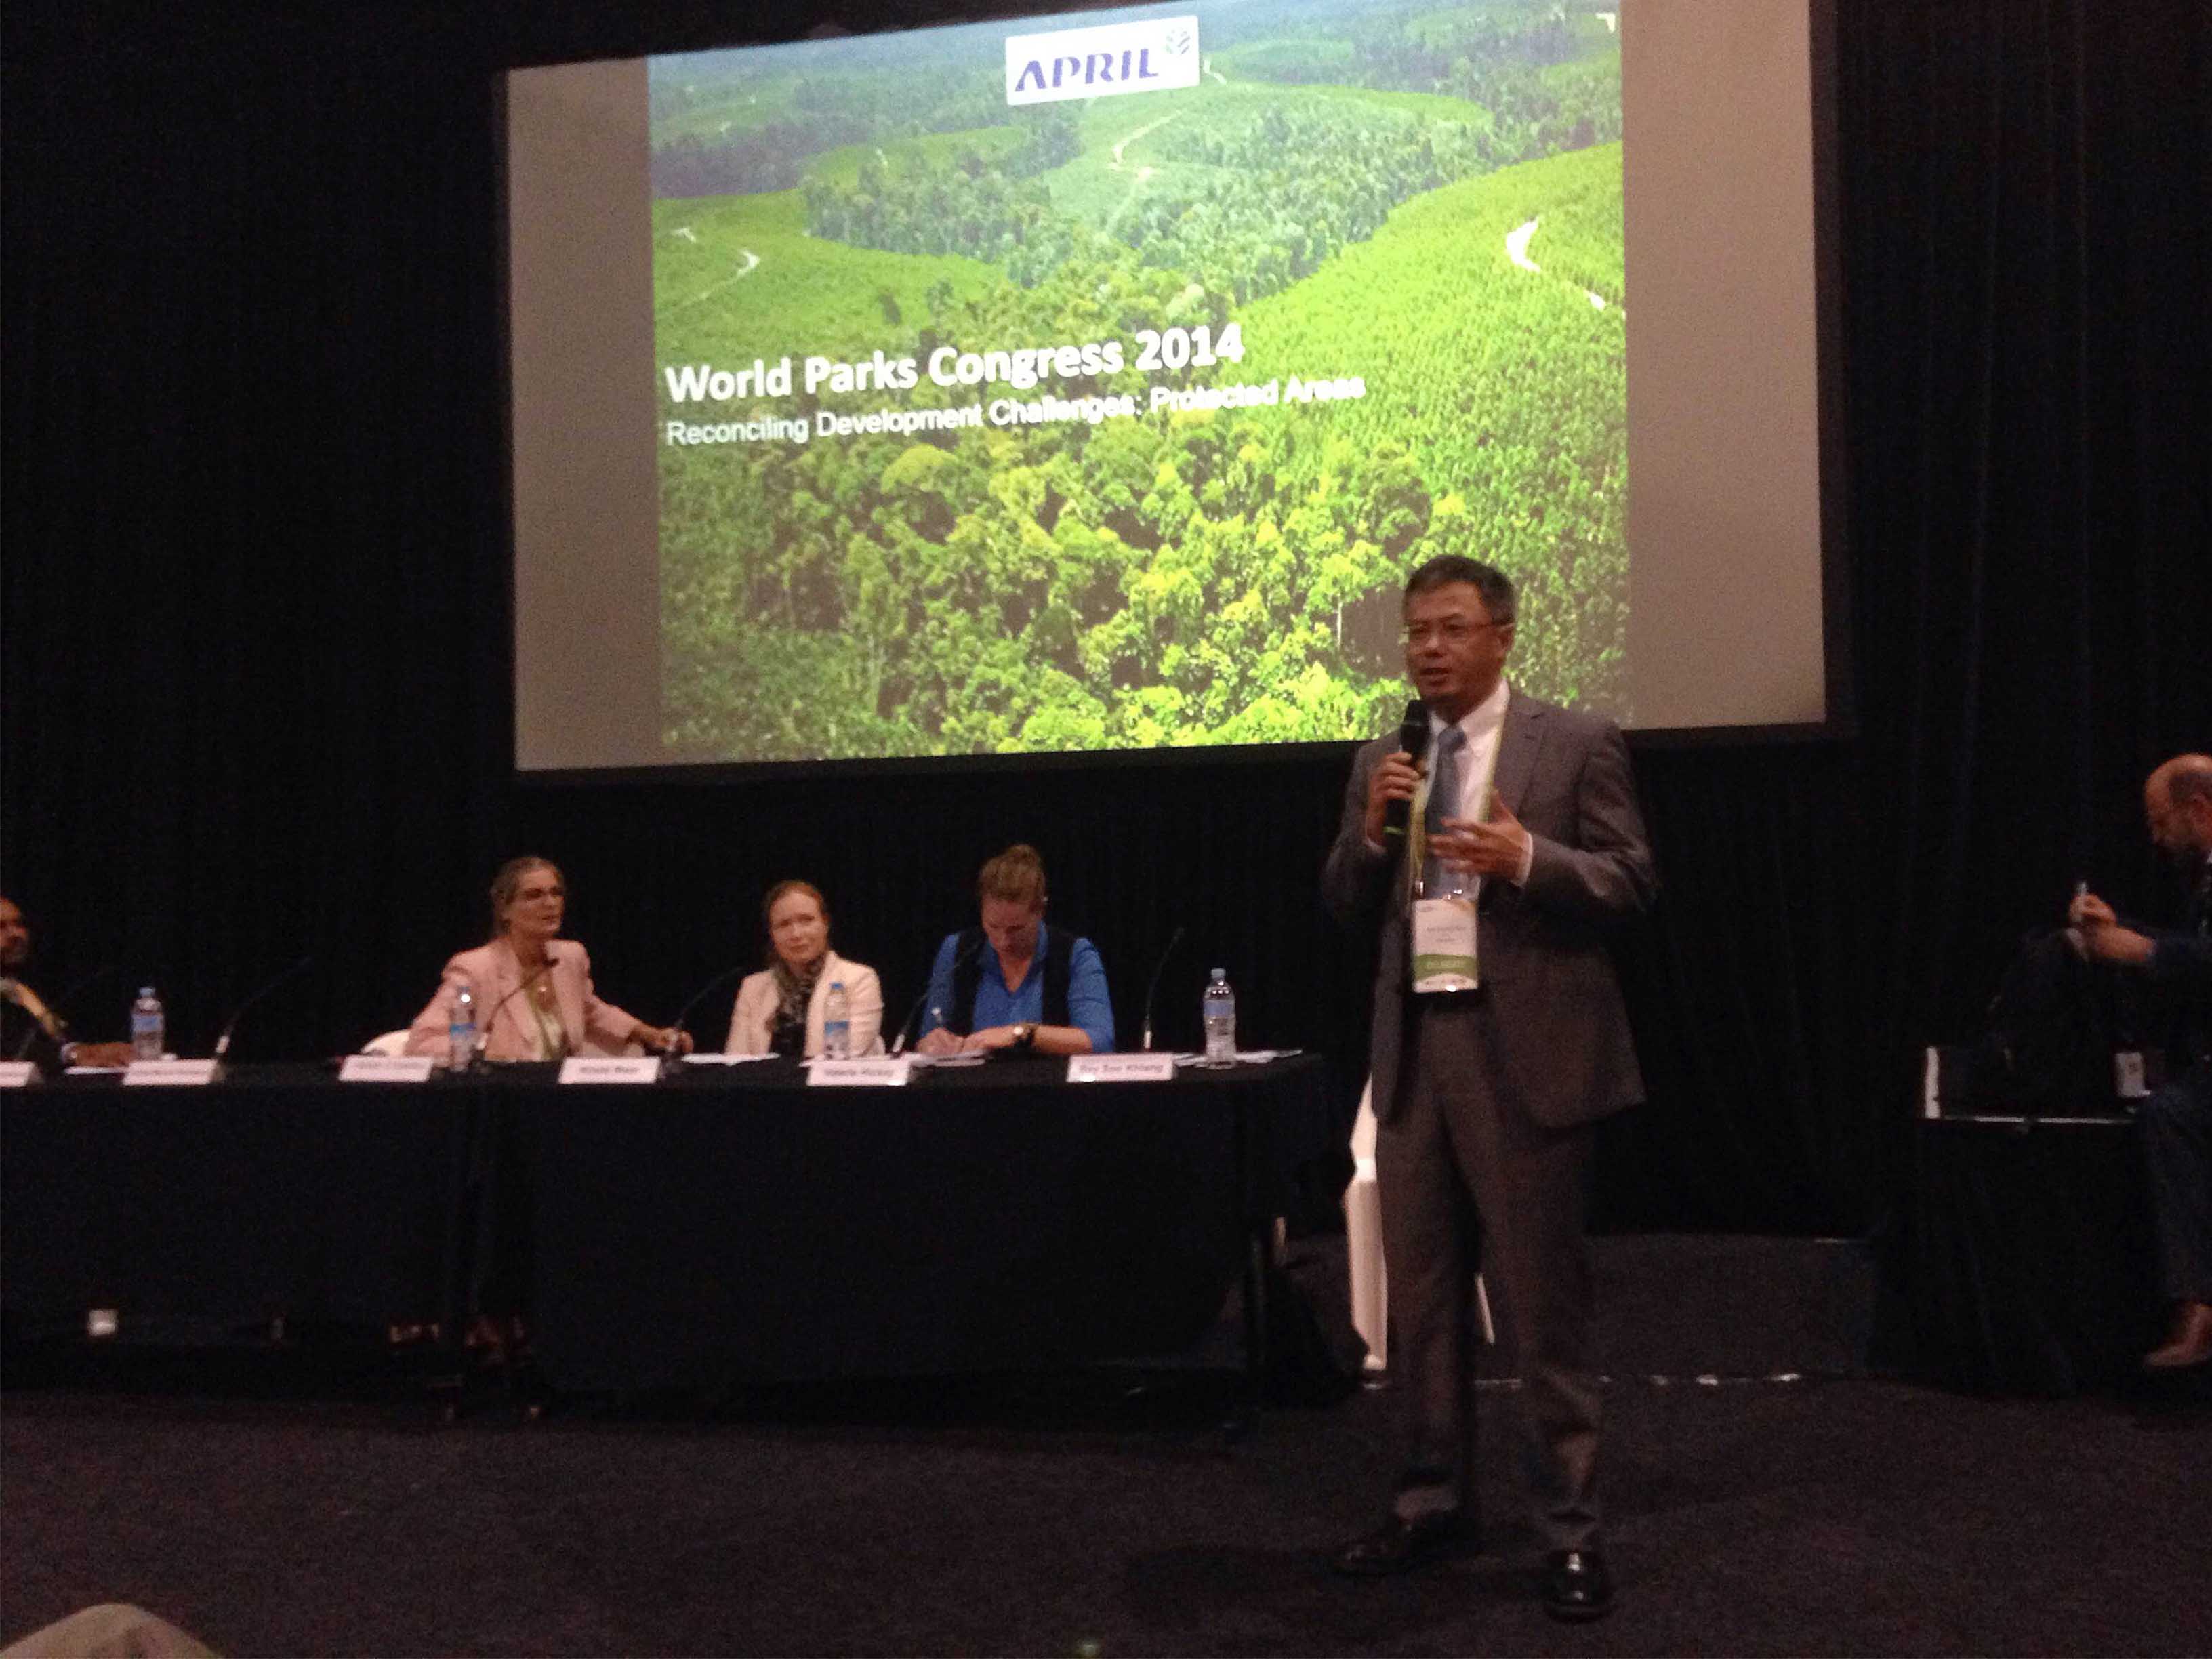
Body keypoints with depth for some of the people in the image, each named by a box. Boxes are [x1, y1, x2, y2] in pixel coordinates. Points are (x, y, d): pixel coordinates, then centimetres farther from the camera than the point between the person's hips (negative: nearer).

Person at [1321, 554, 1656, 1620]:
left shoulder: (1577, 744, -2)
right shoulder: (1381, 761, 12)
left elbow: (1632, 886, -6)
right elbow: (1349, 918, 11)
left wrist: (1528, 858, -21)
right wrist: (1366, 836, -8)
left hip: (1527, 1055, -5)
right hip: (1413, 1053, 5)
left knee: (1543, 1300, 0)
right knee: (1420, 1296, 13)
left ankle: (1570, 1529, 11)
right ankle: (1434, 1503, 26)